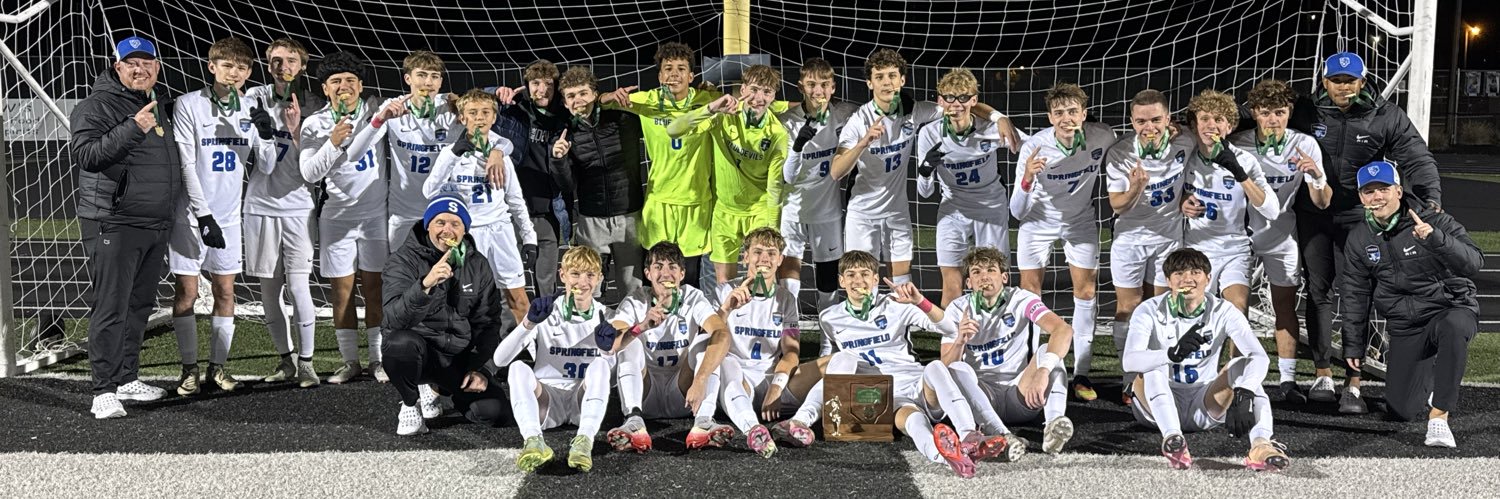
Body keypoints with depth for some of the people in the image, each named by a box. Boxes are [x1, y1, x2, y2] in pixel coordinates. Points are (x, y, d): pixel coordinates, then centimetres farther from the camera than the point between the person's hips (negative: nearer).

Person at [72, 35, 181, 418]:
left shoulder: (160, 105, 17)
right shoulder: (97, 105, -8)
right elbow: (84, 153, -22)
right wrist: (132, 128, -30)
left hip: (156, 225, 8)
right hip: (114, 225, -8)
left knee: (140, 305, 14)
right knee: (111, 307, -8)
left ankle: (126, 379, 24)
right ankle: (104, 391, -6)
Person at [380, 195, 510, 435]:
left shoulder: (478, 265, 4)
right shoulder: (403, 261, -10)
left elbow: (487, 323, 9)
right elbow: (393, 318, -27)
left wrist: (478, 368, -4)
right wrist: (425, 285, -44)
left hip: (460, 355, 4)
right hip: (418, 348, -4)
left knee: (494, 411, -15)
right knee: (401, 342, -39)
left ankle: (444, 388, 18)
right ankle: (411, 402, -6)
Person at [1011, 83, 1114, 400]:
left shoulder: (1104, 137, -23)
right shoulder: (1034, 147, -29)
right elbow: (1018, 213, -28)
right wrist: (1027, 179, -44)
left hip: (1081, 221, 2)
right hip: (1038, 221, -2)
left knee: (1086, 294, 1)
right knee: (1029, 294, 0)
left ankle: (1081, 374, 9)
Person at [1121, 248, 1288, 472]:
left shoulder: (1223, 312, -7)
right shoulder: (1150, 311, -11)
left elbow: (1260, 357, -22)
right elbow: (1128, 361, -29)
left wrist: (1243, 395, -41)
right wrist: (1173, 354, -48)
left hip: (1204, 408, 2)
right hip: (1158, 405, -1)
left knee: (1241, 365, -23)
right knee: (1154, 367, -30)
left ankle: (1260, 444, -45)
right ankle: (1172, 437, -52)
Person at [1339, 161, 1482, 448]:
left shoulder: (1435, 221, -11)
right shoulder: (1359, 239, 3)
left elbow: (1474, 263, -26)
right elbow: (1354, 293, 12)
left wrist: (1435, 239, -43)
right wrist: (1353, 344, 12)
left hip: (1451, 308, -4)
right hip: (1404, 326, 4)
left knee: (1452, 329, -42)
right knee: (1401, 410, -5)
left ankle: (1438, 417, -34)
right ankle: (1427, 378, 31)